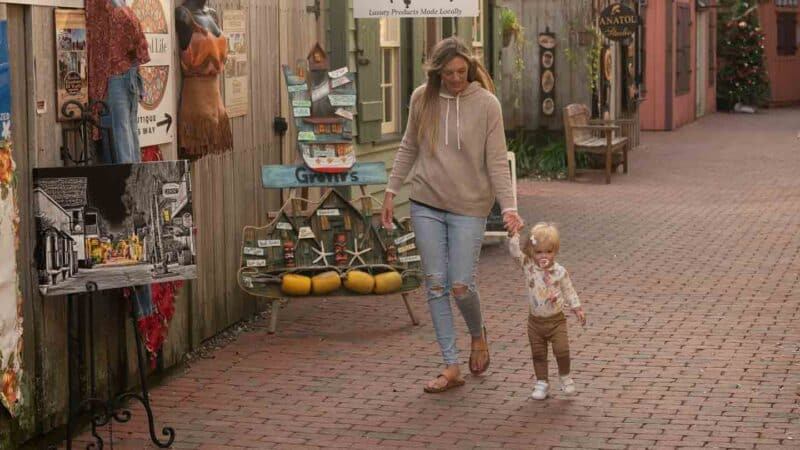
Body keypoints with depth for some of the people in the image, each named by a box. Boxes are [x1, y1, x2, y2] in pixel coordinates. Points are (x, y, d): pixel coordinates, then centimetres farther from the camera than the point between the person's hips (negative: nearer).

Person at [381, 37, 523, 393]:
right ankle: (451, 367, 11)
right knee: (435, 285, 3)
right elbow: (408, 148, 13)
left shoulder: (486, 104, -8)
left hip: (469, 207, -3)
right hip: (426, 205, 3)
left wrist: (508, 207, -18)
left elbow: (497, 162, -8)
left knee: (461, 286, -5)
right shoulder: (422, 98, 2)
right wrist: (391, 191, 10)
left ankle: (478, 335, 29)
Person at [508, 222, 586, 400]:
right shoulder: (528, 266, -7)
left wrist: (577, 309, 1)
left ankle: (565, 377, 17)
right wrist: (514, 234, -29)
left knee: (562, 350, -8)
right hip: (535, 321, 1)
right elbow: (515, 251, -18)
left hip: (556, 320, -1)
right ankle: (542, 382, 21)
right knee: (538, 354, 8)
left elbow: (568, 291, 4)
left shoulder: (560, 272, -6)